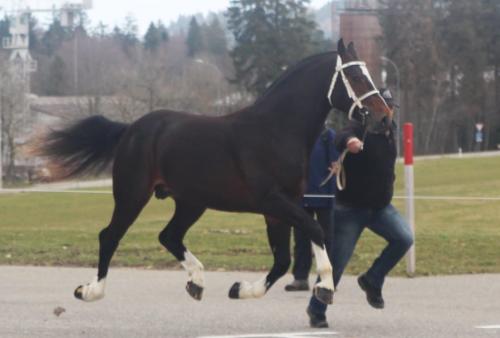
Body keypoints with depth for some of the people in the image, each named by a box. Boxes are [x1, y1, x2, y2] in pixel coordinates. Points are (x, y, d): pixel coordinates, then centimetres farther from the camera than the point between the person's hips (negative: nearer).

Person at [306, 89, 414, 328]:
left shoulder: (390, 129, 7)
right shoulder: (361, 129, -18)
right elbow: (343, 137, -43)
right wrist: (348, 141, -66)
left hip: (380, 207, 7)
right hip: (350, 207, -7)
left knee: (404, 238, -12)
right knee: (337, 261, -4)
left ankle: (372, 281, 7)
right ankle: (316, 310, 12)